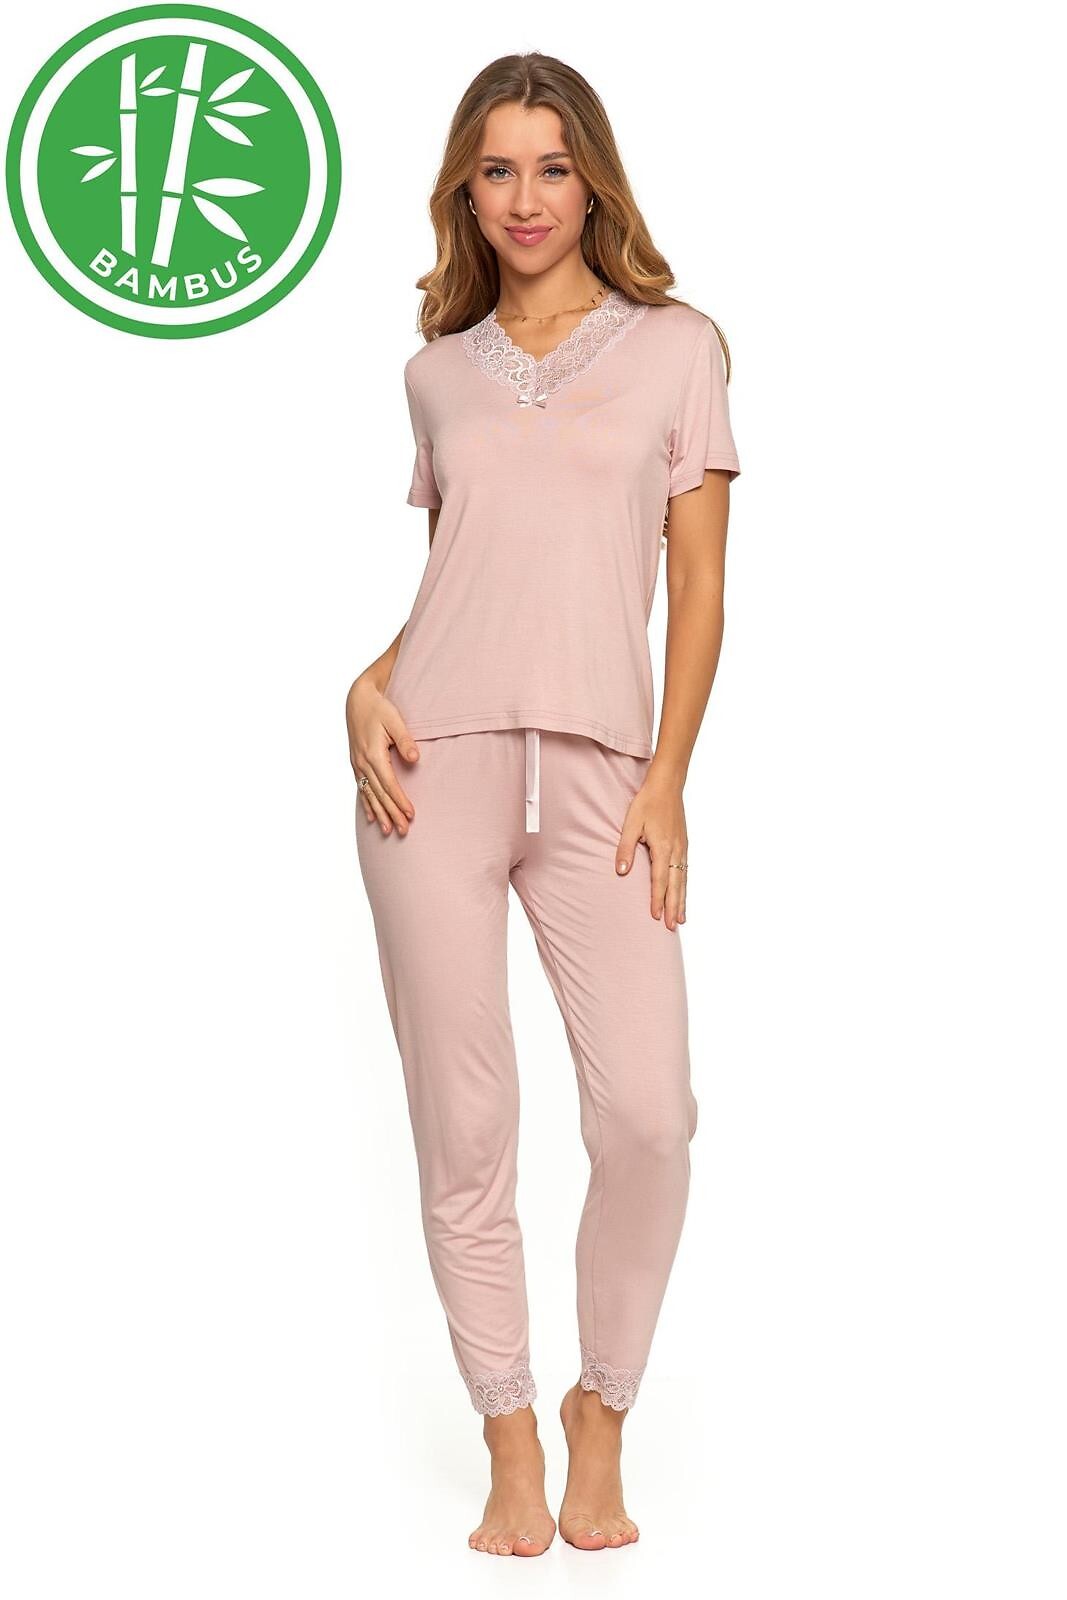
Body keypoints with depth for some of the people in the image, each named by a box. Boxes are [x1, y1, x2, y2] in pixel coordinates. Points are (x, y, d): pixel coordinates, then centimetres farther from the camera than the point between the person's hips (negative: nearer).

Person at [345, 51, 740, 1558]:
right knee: (464, 1130, 0)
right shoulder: (439, 371, 16)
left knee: (648, 1120, -11)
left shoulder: (675, 345, 9)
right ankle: (511, 1450, 14)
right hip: (436, 763, 2)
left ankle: (600, 1429, 12)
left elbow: (698, 582, 5)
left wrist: (667, 779, -4)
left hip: (600, 770, -2)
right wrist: (369, 683, 1)